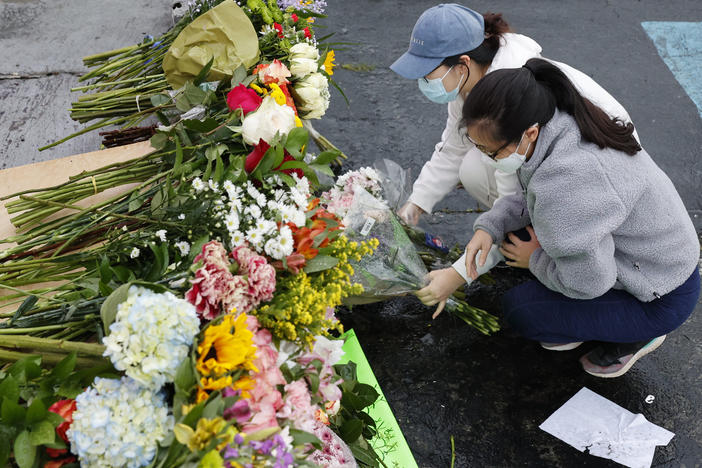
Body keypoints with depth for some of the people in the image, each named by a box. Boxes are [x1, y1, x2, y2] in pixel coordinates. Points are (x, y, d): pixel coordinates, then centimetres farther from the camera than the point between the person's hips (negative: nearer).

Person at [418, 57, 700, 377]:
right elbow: (527, 198, 7)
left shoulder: (568, 180, -38)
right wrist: (489, 227, -10)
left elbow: (587, 282, -31)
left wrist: (535, 260, -12)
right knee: (515, 229, 6)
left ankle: (636, 335, 7)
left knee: (519, 309, -11)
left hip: (662, 299, -9)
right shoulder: (557, 125, -10)